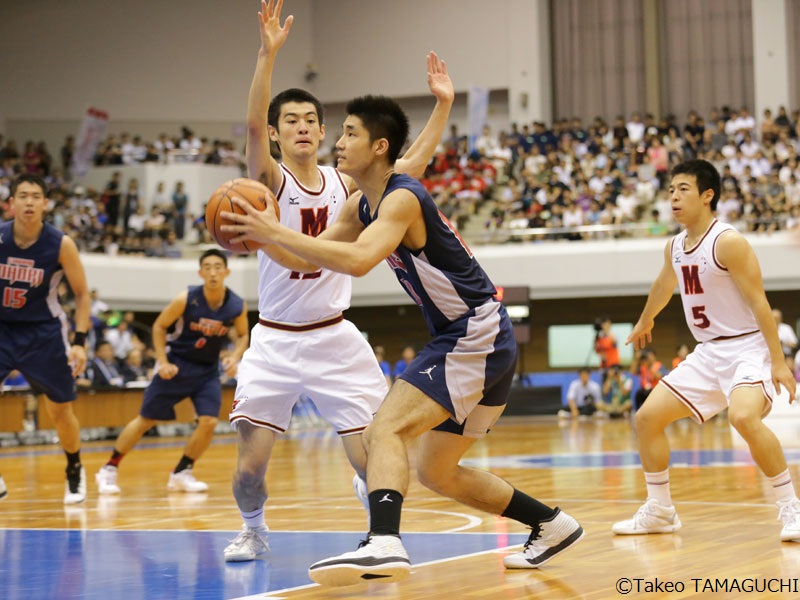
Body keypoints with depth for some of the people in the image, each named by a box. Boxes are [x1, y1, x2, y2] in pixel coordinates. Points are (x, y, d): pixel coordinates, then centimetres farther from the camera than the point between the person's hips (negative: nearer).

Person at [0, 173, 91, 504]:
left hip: (43, 332, -1)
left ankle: (75, 471, 33)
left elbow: (82, 293, -4)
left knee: (61, 411, 7)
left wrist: (79, 342, -11)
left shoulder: (61, 244, -15)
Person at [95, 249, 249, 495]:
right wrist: (163, 361, -15)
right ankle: (109, 470, 12)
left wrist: (235, 357, -11)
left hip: (207, 369, 3)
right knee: (145, 419, 0)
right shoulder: (186, 299, -20)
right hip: (177, 364, -3)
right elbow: (159, 326, -8)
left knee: (208, 422, -12)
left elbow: (242, 335, 7)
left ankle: (181, 474, 7)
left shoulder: (237, 306, -12)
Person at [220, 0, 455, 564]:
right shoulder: (270, 179, -7)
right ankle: (254, 530, 23)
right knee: (251, 461, -8)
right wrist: (268, 52, -37)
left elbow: (410, 167, 6)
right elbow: (253, 125, -24)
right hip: (275, 341, -2)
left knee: (374, 458, -6)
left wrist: (443, 105, 0)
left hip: (335, 337, 2)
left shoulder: (345, 183, 4)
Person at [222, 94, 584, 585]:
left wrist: (277, 232, -32)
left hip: (475, 337, -10)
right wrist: (263, 237, -3)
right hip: (478, 342, 10)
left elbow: (358, 261, -35)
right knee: (437, 472, 18)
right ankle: (552, 526, 30)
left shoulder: (402, 198, -18)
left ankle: (384, 545, -40)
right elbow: (310, 260, 15)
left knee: (386, 431, -23)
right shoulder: (362, 206, 11)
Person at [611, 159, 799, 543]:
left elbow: (758, 302, -19)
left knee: (743, 417, -34)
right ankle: (659, 512, 18)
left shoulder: (728, 242, -17)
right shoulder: (675, 248, 6)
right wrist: (644, 322, 45)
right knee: (647, 417, 5)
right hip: (708, 352, 8)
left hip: (747, 348, -8)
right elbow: (662, 288, 28)